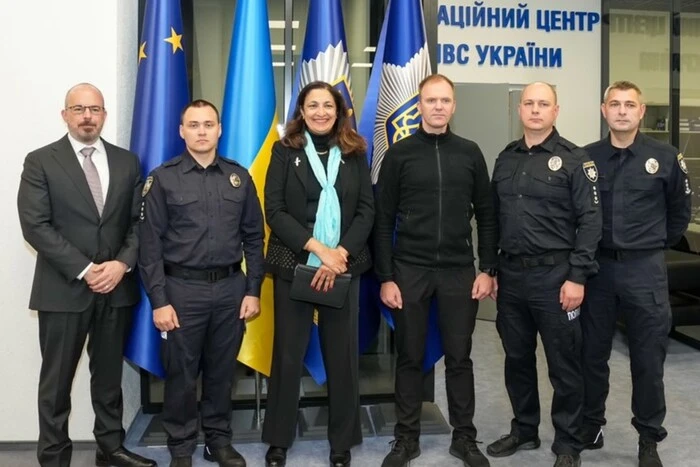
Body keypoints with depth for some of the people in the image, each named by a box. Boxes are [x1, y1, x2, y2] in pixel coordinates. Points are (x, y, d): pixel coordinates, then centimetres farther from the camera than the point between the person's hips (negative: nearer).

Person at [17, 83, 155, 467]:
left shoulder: (127, 162, 9)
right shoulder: (40, 161, -1)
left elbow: (139, 221, 6)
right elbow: (35, 226, -10)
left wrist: (122, 263, -10)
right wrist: (83, 270, -15)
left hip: (116, 287, 3)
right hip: (63, 289, -3)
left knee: (109, 376, 14)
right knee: (57, 381, 7)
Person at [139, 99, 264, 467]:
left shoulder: (239, 177, 6)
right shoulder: (162, 179, -2)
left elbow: (253, 237, 8)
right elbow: (150, 243, -4)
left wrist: (253, 290, 3)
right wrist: (159, 300, -9)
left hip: (231, 288, 2)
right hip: (182, 288, -2)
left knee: (222, 370, 13)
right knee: (181, 373, 8)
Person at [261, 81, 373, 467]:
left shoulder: (354, 153, 7)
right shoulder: (285, 151, 3)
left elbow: (367, 210, 1)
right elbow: (274, 210, -5)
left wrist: (340, 253, -13)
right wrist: (316, 247, -15)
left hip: (344, 266, 1)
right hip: (293, 265, -1)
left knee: (342, 357, 6)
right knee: (287, 356, 5)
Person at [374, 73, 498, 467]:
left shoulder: (470, 153, 5)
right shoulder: (400, 154, 0)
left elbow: (487, 215, 7)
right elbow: (384, 221, -1)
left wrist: (488, 269, 0)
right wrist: (385, 277, -6)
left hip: (459, 271, 1)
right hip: (410, 270, -1)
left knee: (459, 357, 9)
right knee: (410, 357, 8)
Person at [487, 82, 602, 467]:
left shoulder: (574, 159, -5)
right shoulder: (506, 158, 12)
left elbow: (589, 220, -9)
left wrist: (577, 276, -15)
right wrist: (492, 270, 11)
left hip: (554, 275, -5)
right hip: (511, 274, 5)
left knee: (563, 364, 5)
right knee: (517, 359, 15)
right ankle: (524, 430, 32)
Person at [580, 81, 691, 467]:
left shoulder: (665, 158, -1)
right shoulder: (586, 157, 2)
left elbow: (680, 211, 10)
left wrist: (657, 245, 10)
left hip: (644, 269, -1)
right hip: (597, 266, 2)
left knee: (648, 358, 5)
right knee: (592, 354, 11)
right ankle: (590, 425, 26)